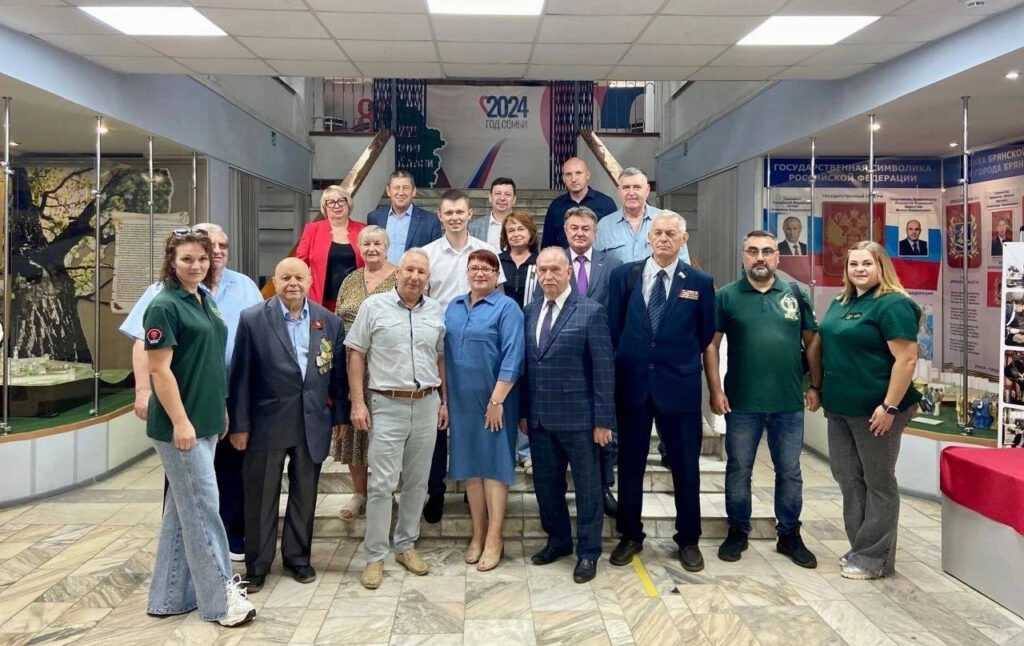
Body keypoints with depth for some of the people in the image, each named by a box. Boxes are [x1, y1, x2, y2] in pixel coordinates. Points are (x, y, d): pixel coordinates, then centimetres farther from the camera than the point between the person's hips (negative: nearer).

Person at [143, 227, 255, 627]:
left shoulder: (205, 301, 12)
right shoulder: (164, 305, -13)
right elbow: (159, 370, -17)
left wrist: (220, 410, 17)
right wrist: (180, 421, -20)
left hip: (206, 421, 8)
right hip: (180, 424, -8)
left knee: (182, 508, 14)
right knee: (202, 507, -2)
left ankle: (170, 596, 25)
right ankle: (219, 597, 10)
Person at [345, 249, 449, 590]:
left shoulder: (437, 312, 8)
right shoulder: (374, 306, -3)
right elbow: (356, 355, -2)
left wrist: (444, 401, 10)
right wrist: (358, 402, -7)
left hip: (427, 405, 4)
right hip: (387, 405, -3)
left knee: (417, 482, 11)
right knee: (382, 484, -2)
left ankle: (406, 545, 26)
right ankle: (375, 556, 9)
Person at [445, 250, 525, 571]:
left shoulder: (507, 308, -7)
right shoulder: (454, 307, 10)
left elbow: (512, 357, -13)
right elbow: (445, 352, 11)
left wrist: (497, 400, -17)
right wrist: (444, 398, 6)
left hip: (494, 400, -5)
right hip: (461, 400, 5)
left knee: (494, 464, 1)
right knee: (470, 465, 10)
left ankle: (494, 539, 10)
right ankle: (477, 534, 22)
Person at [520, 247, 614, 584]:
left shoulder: (591, 312, -9)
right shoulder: (531, 311, 8)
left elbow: (604, 369, -10)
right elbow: (527, 364, 9)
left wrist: (603, 420, -12)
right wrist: (524, 411, 7)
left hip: (578, 418, -5)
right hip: (539, 417, 5)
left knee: (587, 487, 8)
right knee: (546, 484, 16)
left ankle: (588, 552, 23)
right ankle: (558, 540, 36)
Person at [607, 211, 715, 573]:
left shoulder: (700, 282, 1)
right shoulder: (623, 276, 3)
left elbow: (707, 340, 4)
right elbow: (611, 333, 3)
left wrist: (715, 390, 4)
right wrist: (606, 382, 1)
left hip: (680, 388, 0)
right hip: (631, 385, 1)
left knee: (686, 466, 9)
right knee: (630, 464, 12)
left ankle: (688, 539, 28)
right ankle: (630, 535, 29)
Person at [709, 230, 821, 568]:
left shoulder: (795, 295, 5)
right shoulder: (726, 296, 0)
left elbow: (812, 341, 8)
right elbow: (712, 344, -2)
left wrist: (815, 386, 3)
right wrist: (715, 390, -8)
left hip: (789, 403, 2)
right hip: (741, 402, -1)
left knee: (789, 472, 12)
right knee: (738, 469, 9)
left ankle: (790, 535, 26)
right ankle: (737, 531, 25)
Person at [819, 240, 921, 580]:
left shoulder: (893, 305, -12)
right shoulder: (840, 303, 13)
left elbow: (906, 359, -18)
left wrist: (889, 407, -21)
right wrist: (825, 393, 16)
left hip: (874, 410, -8)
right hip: (841, 408, 8)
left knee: (878, 482, 4)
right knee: (848, 478, 14)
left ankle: (875, 557, 14)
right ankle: (860, 548, 27)